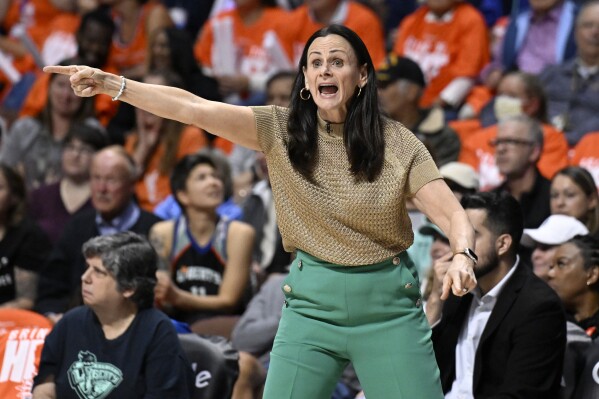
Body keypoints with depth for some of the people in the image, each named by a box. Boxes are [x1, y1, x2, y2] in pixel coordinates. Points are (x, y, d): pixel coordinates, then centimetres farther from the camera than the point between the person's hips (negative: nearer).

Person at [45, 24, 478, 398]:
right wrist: (111, 84, -20)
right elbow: (193, 108, -11)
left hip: (388, 301, -1)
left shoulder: (398, 143, -5)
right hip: (311, 301, 1)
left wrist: (463, 255, -32)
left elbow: (453, 215, -9)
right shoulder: (281, 130, -2)